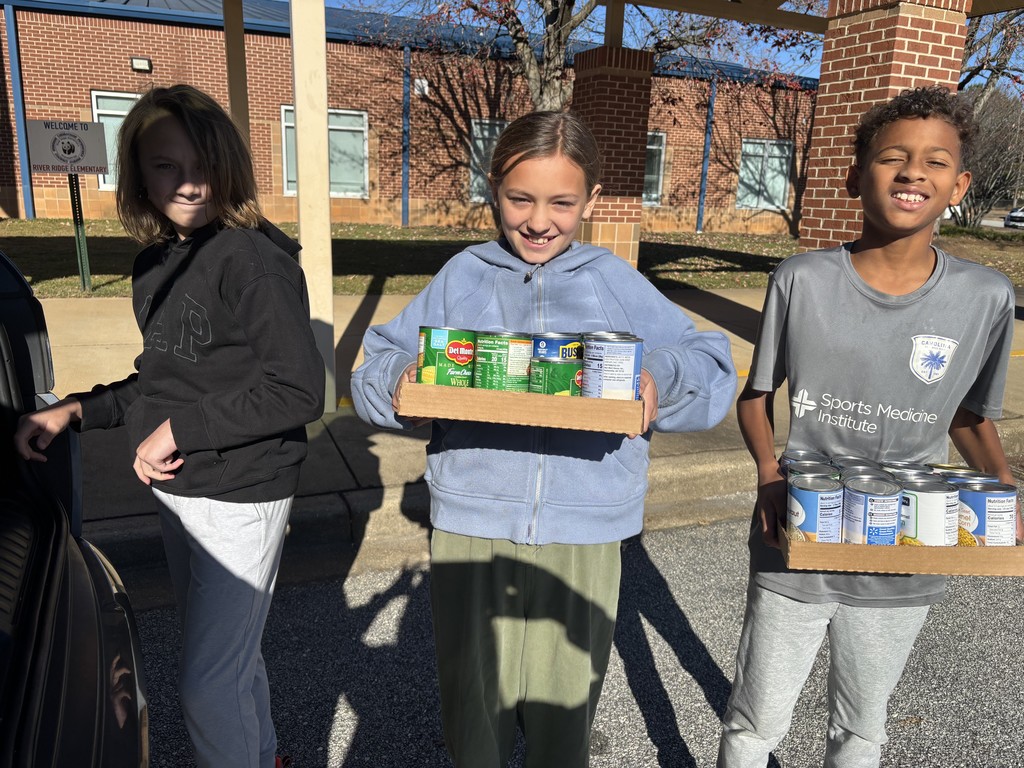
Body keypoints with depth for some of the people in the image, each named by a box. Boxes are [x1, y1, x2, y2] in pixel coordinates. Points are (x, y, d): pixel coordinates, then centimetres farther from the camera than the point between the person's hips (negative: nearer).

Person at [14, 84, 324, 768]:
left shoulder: (254, 261, -18)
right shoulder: (154, 266, 7)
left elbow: (299, 391, -24)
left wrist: (181, 428, -20)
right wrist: (78, 411, 4)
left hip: (241, 495, -8)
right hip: (177, 489, 8)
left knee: (207, 684, 1)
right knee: (229, 655, 24)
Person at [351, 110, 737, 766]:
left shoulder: (619, 284, 2)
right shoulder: (463, 276, 4)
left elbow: (712, 370, 0)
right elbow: (380, 364, 3)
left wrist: (663, 378, -22)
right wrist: (399, 379, -20)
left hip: (583, 538, 0)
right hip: (471, 528, 1)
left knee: (564, 715, 17)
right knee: (472, 708, 17)